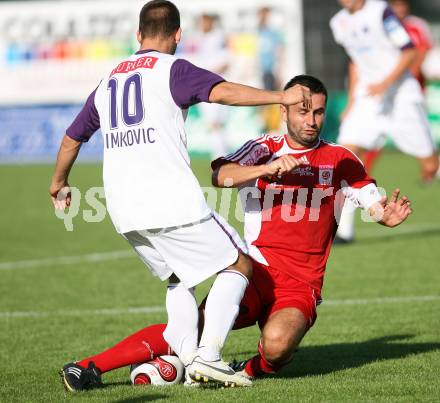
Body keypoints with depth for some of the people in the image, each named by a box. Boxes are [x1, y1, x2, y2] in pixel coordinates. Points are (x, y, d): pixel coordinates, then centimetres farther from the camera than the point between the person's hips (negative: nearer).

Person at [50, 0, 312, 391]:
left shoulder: (108, 80, 20)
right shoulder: (172, 69, -1)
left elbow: (72, 138, 30)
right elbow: (223, 92, -19)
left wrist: (59, 183, 45)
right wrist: (281, 96, -17)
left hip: (124, 211, 7)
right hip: (171, 200, -7)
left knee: (180, 278, 22)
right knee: (238, 265, 4)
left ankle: (187, 357, 3)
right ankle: (208, 355, -10)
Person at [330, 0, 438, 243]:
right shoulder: (339, 23, 8)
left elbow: (409, 52, -12)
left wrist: (386, 83, -22)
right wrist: (351, 102, 18)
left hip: (401, 97, -5)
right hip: (367, 99, 5)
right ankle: (343, 230, -10)